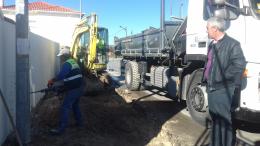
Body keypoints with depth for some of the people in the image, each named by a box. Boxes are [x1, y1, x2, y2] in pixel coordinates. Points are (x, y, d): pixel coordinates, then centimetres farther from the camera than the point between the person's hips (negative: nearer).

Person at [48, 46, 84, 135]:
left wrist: (51, 81, -14)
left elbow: (61, 76, -28)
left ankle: (61, 129, -5)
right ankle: (79, 122, 37)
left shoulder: (67, 64, -14)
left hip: (73, 90, -10)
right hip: (79, 88, 10)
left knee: (65, 108, -6)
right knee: (75, 105, 26)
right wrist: (63, 87, 19)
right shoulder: (73, 62, 17)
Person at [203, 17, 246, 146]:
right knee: (215, 118, 18)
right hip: (212, 88, 8)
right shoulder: (212, 45, 14)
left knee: (224, 120, 0)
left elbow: (239, 64, -22)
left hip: (223, 90, -8)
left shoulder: (232, 44, -12)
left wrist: (223, 78, -17)